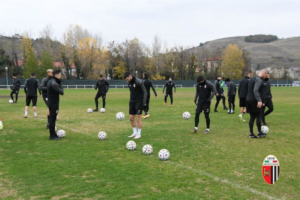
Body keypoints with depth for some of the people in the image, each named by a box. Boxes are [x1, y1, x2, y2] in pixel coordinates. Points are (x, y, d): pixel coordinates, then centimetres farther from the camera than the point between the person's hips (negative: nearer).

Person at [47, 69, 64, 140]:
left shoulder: (50, 81, 12)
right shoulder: (54, 83, -19)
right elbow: (61, 92, -17)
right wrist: (60, 84, -7)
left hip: (51, 103, 10)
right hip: (54, 104, -10)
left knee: (52, 119, 15)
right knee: (52, 119, -4)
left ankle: (53, 134, 24)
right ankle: (52, 136, 3)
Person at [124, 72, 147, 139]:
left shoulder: (138, 82, -16)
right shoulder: (129, 83, 7)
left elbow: (144, 92, -13)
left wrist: (144, 102, -17)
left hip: (139, 102, -7)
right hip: (132, 102, 7)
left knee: (138, 118, -4)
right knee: (131, 118, 7)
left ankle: (139, 134, 7)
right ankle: (135, 132, 20)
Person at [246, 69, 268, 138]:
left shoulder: (252, 78, 17)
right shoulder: (259, 80, -12)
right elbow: (255, 90, -24)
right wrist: (259, 100, -31)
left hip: (248, 100, 9)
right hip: (254, 101, -8)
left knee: (252, 117, 10)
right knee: (258, 116, 2)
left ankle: (251, 134, 9)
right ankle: (259, 133, 8)